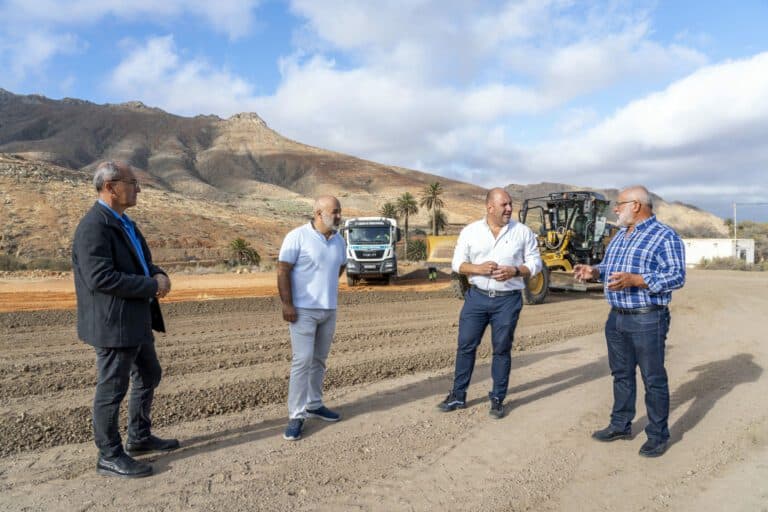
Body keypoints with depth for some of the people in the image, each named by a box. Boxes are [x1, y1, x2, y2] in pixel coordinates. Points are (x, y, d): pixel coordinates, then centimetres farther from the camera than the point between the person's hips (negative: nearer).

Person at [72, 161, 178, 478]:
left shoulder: (124, 222, 12)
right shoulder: (93, 226, -19)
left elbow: (143, 262, 19)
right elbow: (101, 277, -27)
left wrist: (159, 275, -4)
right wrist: (151, 286, -20)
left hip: (136, 321, 10)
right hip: (113, 323, -10)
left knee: (149, 377, 20)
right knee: (112, 389, 3)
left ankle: (139, 438, 36)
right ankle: (110, 456, 20)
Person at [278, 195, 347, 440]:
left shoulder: (338, 240, 8)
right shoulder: (297, 237, -12)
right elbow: (282, 271, -14)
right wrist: (287, 304, -18)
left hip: (329, 310, 6)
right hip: (303, 310, -6)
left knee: (319, 360, 14)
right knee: (302, 361, -7)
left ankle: (314, 405, 28)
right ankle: (296, 416, 1)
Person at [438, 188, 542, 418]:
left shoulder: (523, 232, 0)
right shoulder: (470, 231, 2)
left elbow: (535, 263, 2)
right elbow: (457, 263, 3)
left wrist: (515, 271, -17)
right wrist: (477, 268, -16)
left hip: (508, 300, -1)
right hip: (477, 296, 1)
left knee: (502, 349, 7)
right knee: (466, 345, 6)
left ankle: (497, 399, 21)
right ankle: (458, 395, 20)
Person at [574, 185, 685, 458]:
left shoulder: (665, 236, -11)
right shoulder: (620, 236, 15)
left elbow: (676, 276, -18)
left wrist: (634, 280, -27)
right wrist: (594, 271, 1)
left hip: (647, 319, -8)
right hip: (616, 317, 8)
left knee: (653, 379, 4)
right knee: (621, 374, 17)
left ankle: (658, 435, 18)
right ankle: (620, 425, 31)